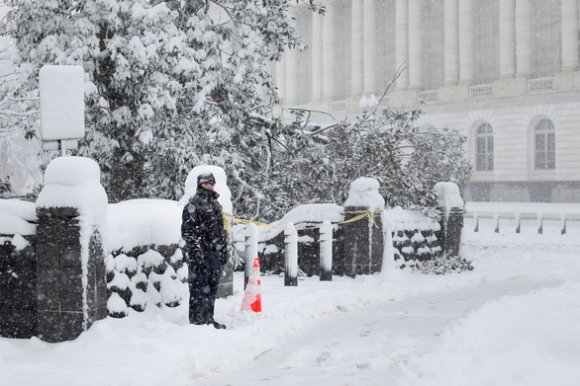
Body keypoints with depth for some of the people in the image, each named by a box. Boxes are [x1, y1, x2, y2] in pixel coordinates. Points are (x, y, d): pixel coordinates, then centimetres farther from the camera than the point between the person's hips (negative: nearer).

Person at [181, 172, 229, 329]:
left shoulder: (216, 204, 19)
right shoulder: (194, 204, -5)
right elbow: (188, 230, -12)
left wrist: (224, 251, 20)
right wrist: (196, 251, -20)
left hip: (215, 253, 8)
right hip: (200, 254, -8)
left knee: (212, 288, 12)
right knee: (199, 287, -6)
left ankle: (208, 319, 21)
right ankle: (196, 320, -1)